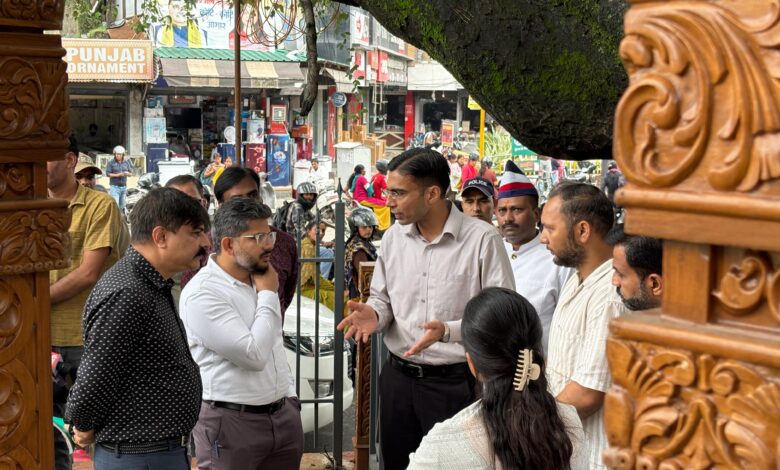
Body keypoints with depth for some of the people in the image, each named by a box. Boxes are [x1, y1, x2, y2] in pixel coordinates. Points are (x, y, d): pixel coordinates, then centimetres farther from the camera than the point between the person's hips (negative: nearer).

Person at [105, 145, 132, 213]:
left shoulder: (126, 162, 12)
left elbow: (131, 172, 12)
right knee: (115, 204, -15)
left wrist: (127, 173, -11)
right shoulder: (111, 162, -1)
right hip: (114, 186, -5)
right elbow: (108, 173, -7)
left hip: (124, 186, 5)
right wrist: (117, 175, -18)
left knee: (122, 205, 10)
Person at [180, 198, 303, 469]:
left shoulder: (259, 280, 10)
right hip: (231, 423, -7)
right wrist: (268, 295, -12)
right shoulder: (202, 293, -17)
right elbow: (254, 355, -22)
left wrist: (289, 394, 16)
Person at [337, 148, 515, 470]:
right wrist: (374, 314, -9)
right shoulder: (392, 237, 5)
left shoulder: (482, 239, -13)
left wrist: (448, 331, -28)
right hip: (397, 377, 5)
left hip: (455, 382, -5)